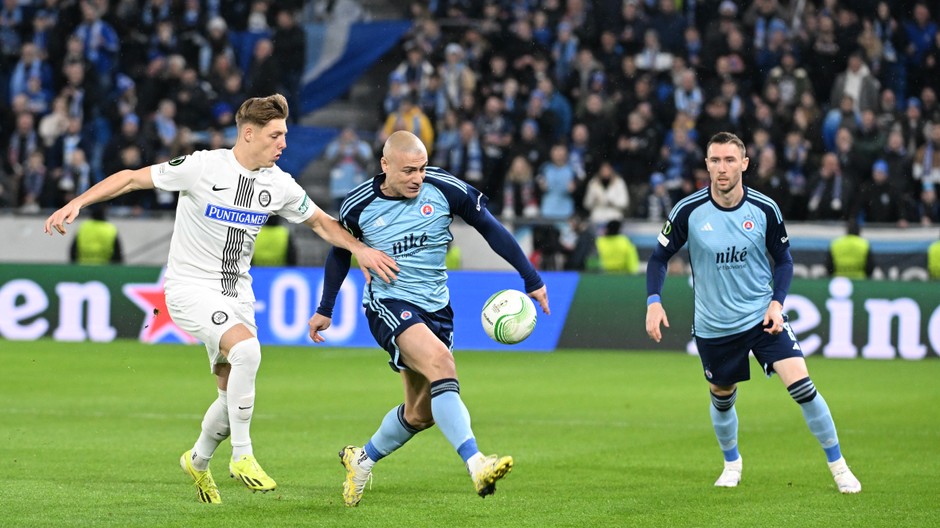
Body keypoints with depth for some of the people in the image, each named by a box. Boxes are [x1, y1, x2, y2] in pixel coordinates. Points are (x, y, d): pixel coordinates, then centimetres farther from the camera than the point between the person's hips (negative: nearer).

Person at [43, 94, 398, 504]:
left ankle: (198, 460, 36)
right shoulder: (203, 167, -16)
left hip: (236, 292, 6)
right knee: (246, 349, -30)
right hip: (190, 287, -6)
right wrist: (76, 204, -18)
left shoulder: (279, 185, 0)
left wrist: (360, 249, 0)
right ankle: (242, 455, -17)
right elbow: (132, 178, -10)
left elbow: (320, 222, 15)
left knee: (234, 392, 6)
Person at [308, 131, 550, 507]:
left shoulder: (445, 189, -8)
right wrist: (325, 310, 19)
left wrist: (531, 279, 2)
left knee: (420, 414, 8)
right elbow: (340, 252, 12)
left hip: (436, 307, 4)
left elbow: (490, 228, 3)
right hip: (388, 304, -4)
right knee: (440, 362, -32)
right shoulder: (359, 206, -8)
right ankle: (476, 464, -42)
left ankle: (362, 459, 36)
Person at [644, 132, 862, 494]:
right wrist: (653, 301, -15)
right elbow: (660, 257, 0)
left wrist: (777, 302, -10)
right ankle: (732, 464, 44)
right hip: (713, 326, 1)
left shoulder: (765, 210, -9)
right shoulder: (688, 211, -11)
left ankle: (838, 465, -1)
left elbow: (783, 259, 5)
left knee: (802, 386, -15)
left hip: (762, 316, -1)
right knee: (722, 398, 14)